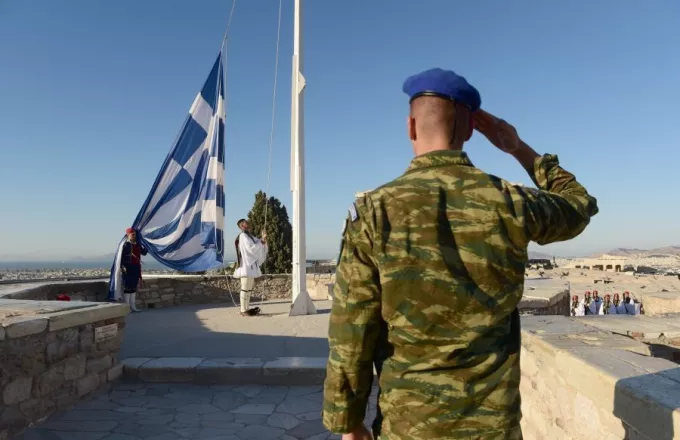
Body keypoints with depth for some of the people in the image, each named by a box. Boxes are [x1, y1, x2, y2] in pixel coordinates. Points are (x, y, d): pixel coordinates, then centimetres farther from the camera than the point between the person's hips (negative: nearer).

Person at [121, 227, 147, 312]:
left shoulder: (137, 244, 13)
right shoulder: (125, 245, -9)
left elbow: (144, 252, 15)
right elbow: (120, 256, -15)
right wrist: (122, 266, -23)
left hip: (136, 267, 7)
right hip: (128, 268, -7)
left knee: (134, 287, 12)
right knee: (127, 287, -4)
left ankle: (133, 306, 18)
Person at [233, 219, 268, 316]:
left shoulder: (249, 235, 18)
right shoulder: (243, 235, -11)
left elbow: (257, 246, 19)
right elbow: (251, 248, -19)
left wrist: (262, 239, 1)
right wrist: (262, 240, -13)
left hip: (251, 265, 10)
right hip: (246, 265, -10)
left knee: (249, 288, 11)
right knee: (245, 289, -7)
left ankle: (247, 308, 16)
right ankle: (243, 310, -3)